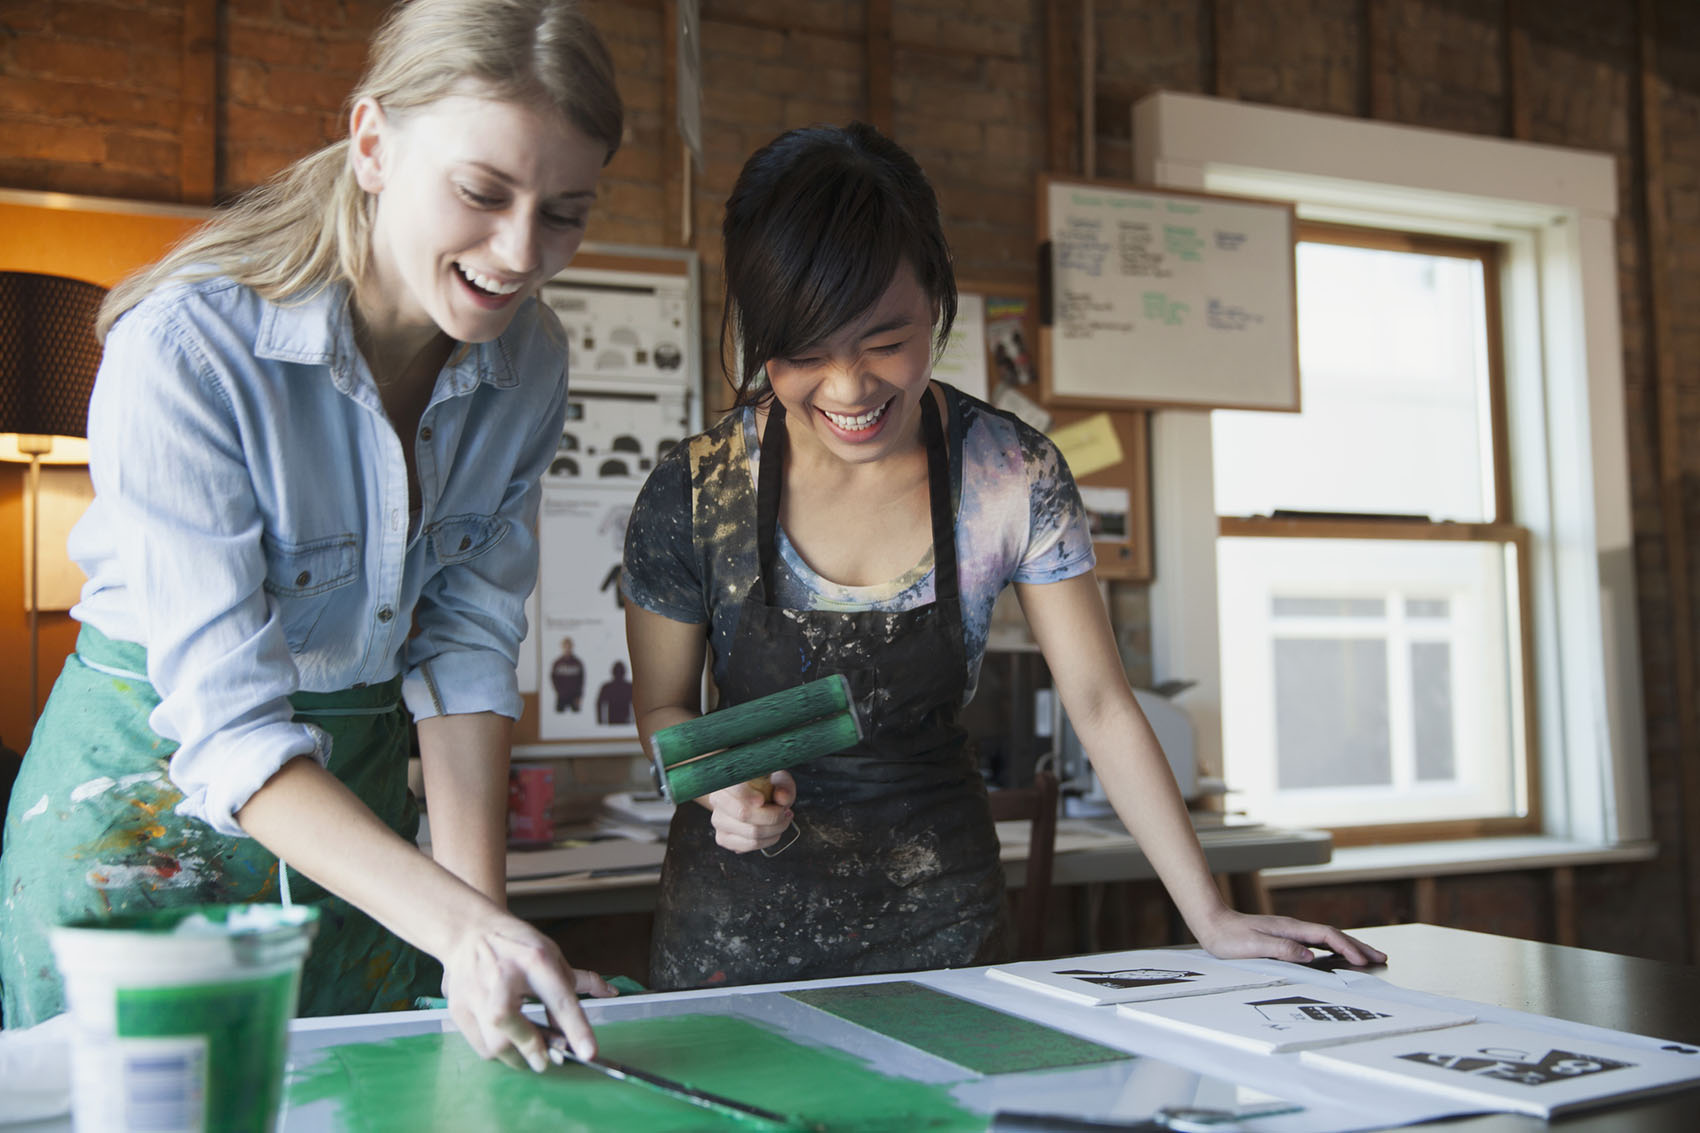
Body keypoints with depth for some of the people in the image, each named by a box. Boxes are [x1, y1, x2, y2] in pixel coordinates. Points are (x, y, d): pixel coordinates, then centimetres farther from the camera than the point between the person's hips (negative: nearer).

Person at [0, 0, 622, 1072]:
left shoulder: (528, 360, -10)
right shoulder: (186, 346, -27)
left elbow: (466, 647, -8)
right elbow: (227, 725, -30)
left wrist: (485, 921, -17)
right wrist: (454, 922, -41)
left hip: (361, 782, 5)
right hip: (149, 795, -4)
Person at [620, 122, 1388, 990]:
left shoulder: (1015, 479, -14)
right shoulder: (691, 496, -15)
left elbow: (1100, 705, -8)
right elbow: (664, 703, 0)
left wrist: (1212, 918, -10)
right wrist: (721, 784, -22)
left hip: (937, 913, 1)